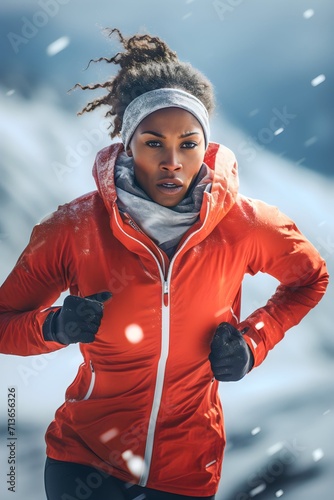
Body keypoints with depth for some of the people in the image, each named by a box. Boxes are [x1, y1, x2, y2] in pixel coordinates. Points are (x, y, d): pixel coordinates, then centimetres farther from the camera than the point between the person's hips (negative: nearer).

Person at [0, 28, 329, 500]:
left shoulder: (243, 224, -12)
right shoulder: (74, 227, -15)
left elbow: (311, 278, 8)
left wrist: (253, 341, -6)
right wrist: (55, 327, -25)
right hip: (83, 459, -2)